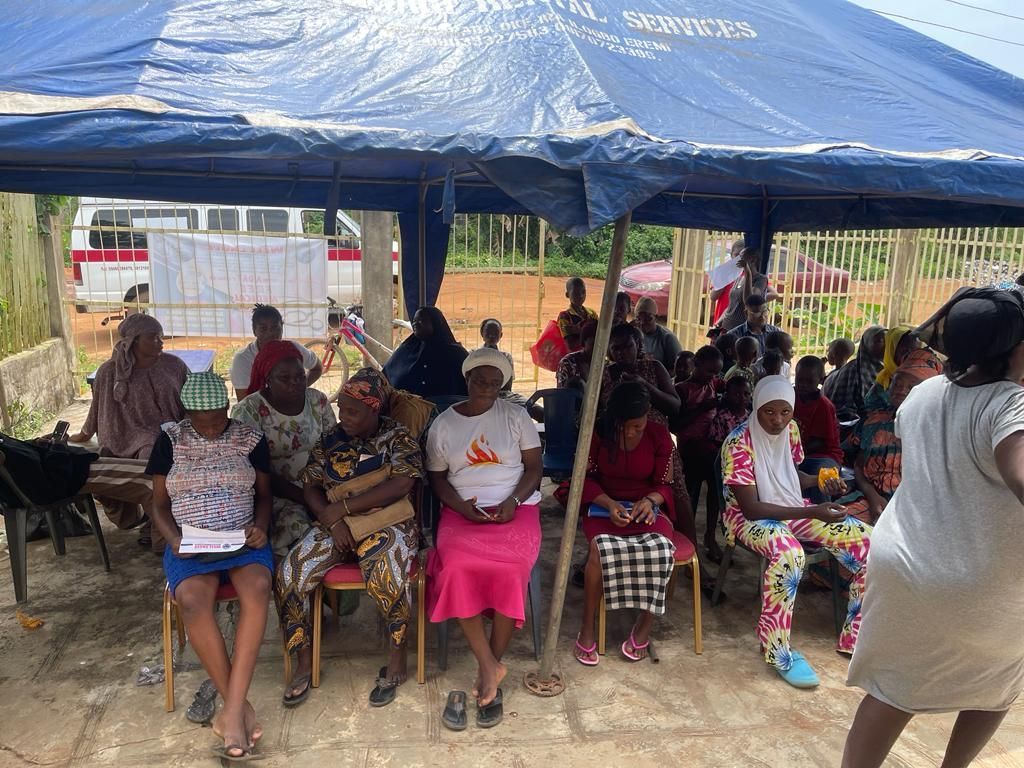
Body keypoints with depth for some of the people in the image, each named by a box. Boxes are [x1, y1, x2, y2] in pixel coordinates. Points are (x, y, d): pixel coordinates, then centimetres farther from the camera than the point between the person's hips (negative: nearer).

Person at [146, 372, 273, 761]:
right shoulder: (170, 440, 4)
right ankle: (240, 705, -21)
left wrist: (259, 528, -9)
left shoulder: (250, 438, 4)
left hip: (242, 540, 0)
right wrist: (175, 539, -11)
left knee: (257, 587, -34)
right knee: (193, 599, -33)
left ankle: (232, 709, -29)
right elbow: (159, 503, 8)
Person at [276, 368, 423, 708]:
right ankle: (303, 664, 1)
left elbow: (399, 486, -15)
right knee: (288, 575, -18)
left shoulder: (398, 437, -2)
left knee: (386, 575, -34)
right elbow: (310, 488, 7)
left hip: (386, 524, -4)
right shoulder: (329, 440, 10)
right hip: (334, 525, 4)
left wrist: (339, 508, -15)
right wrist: (334, 522, -13)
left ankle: (397, 661, -11)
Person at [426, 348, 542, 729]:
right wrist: (461, 506, -9)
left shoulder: (516, 416, 8)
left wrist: (512, 500, -12)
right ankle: (490, 666, -17)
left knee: (511, 567, -31)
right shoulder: (443, 424, 11)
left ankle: (489, 665, -12)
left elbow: (534, 467, 6)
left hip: (515, 509, -1)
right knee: (457, 566, -31)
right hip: (462, 511, 1)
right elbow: (437, 478, 10)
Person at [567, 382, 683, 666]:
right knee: (601, 548, -35)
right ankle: (587, 629, -14)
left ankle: (644, 627, -8)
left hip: (645, 507, 1)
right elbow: (586, 478, -2)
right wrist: (609, 504, -20)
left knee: (661, 548, -32)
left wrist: (650, 500, -20)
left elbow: (665, 484, 3)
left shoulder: (660, 435, -3)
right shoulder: (598, 432, -6)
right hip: (603, 506, -1)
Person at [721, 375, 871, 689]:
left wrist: (821, 482, -5)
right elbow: (751, 507, -25)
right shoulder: (739, 442, -23)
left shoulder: (790, 428, -2)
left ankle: (855, 635, 6)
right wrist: (812, 512, -29)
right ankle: (779, 650, -20)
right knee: (788, 552, -39)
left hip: (794, 509, 7)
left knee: (868, 541, -9)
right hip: (751, 516, -7)